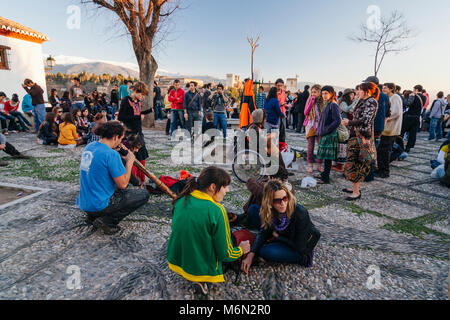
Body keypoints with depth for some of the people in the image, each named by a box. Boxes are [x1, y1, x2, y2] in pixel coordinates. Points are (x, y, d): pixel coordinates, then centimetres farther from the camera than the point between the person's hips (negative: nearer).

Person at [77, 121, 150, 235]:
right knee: (144, 195, -1)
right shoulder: (111, 154, -22)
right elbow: (123, 184, -19)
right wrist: (130, 161, -7)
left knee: (118, 187, 32)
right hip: (99, 205, -9)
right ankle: (106, 221, -5)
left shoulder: (89, 147, 3)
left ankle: (92, 216, 18)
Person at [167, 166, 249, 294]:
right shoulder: (217, 211, -25)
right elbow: (225, 255, -18)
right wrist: (241, 250, 2)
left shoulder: (181, 201, -7)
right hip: (201, 268, -6)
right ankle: (201, 279, 4)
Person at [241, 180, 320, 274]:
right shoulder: (270, 211, -20)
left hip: (301, 250, -5)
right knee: (254, 209, -5)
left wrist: (278, 237, -15)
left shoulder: (300, 213, -36)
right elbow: (263, 232, -13)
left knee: (266, 251, -32)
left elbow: (300, 247, -26)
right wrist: (251, 255, -26)